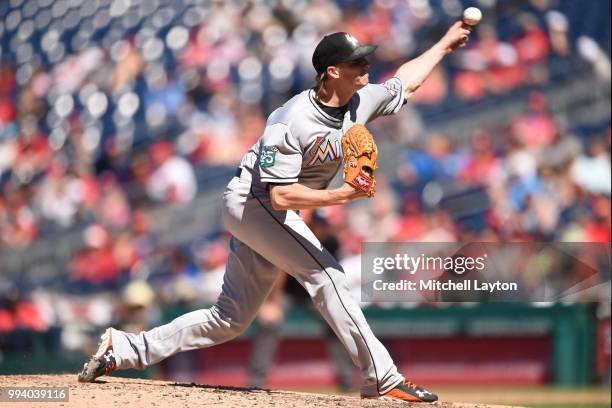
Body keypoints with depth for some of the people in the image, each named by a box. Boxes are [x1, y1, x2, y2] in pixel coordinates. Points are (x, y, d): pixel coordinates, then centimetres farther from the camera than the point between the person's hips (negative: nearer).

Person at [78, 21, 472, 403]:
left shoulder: (363, 102, -4)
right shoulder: (290, 123, -27)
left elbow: (405, 83, 17)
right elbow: (281, 196, -31)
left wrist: (445, 44, 21)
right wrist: (341, 195, -38)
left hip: (272, 214, 9)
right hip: (251, 202, -9)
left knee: (230, 319, 8)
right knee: (325, 273, -20)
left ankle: (125, 348, 12)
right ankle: (382, 378, -18)